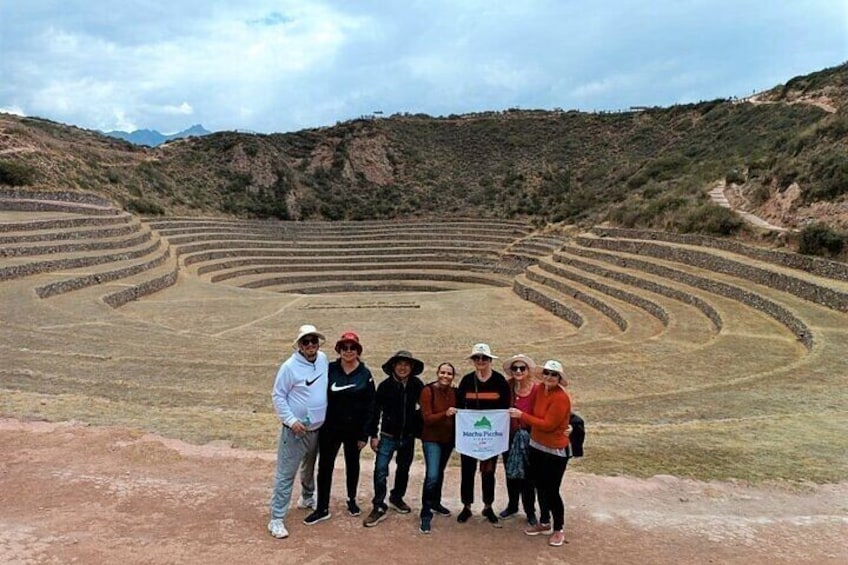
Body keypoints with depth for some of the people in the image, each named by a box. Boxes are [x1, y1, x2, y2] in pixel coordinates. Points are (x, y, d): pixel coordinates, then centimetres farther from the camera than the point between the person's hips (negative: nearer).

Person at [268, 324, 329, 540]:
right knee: (285, 475, 0)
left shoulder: (323, 359, -2)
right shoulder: (289, 366, -18)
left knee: (311, 467, 26)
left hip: (318, 428, 6)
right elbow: (278, 396, -12)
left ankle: (309, 498, 48)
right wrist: (290, 420, -21)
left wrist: (327, 416, 9)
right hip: (295, 431, -6)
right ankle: (277, 519, 8)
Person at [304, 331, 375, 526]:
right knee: (325, 466, 3)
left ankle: (352, 500, 36)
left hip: (354, 429, 0)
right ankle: (322, 509, 16)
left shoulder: (365, 374, -6)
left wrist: (365, 434, -7)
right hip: (330, 428, 0)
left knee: (352, 465, 16)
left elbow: (369, 406, -5)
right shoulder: (330, 370, -5)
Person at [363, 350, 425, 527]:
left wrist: (418, 424, 1)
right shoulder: (385, 385, -12)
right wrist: (373, 435, -7)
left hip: (408, 436, 3)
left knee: (403, 469, 17)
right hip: (388, 436, -3)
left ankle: (397, 498, 38)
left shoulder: (416, 385, -7)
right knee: (380, 470, -8)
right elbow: (376, 411, -7)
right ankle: (379, 507, 3)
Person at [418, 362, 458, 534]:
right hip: (432, 439, -5)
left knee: (440, 472, 21)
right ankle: (425, 514, -3)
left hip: (449, 438, 5)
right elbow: (427, 418, -20)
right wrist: (445, 414, -35)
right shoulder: (428, 391, -15)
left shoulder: (454, 392, -1)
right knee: (432, 476, -15)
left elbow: (457, 414, 11)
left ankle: (435, 503, 41)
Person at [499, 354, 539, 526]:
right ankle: (512, 506, 39)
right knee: (510, 473, 19)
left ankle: (530, 511, 29)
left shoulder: (536, 389, -17)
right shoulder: (507, 386, -8)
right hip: (509, 436, 3)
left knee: (527, 476, 10)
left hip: (528, 437, -3)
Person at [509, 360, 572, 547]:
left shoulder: (561, 398, -23)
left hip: (555, 451, -8)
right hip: (537, 446, 8)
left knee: (552, 491, 1)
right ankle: (544, 523, 36)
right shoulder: (541, 389, 0)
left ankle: (558, 530, 21)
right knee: (540, 487, 18)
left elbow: (548, 424, -24)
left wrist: (522, 415, -21)